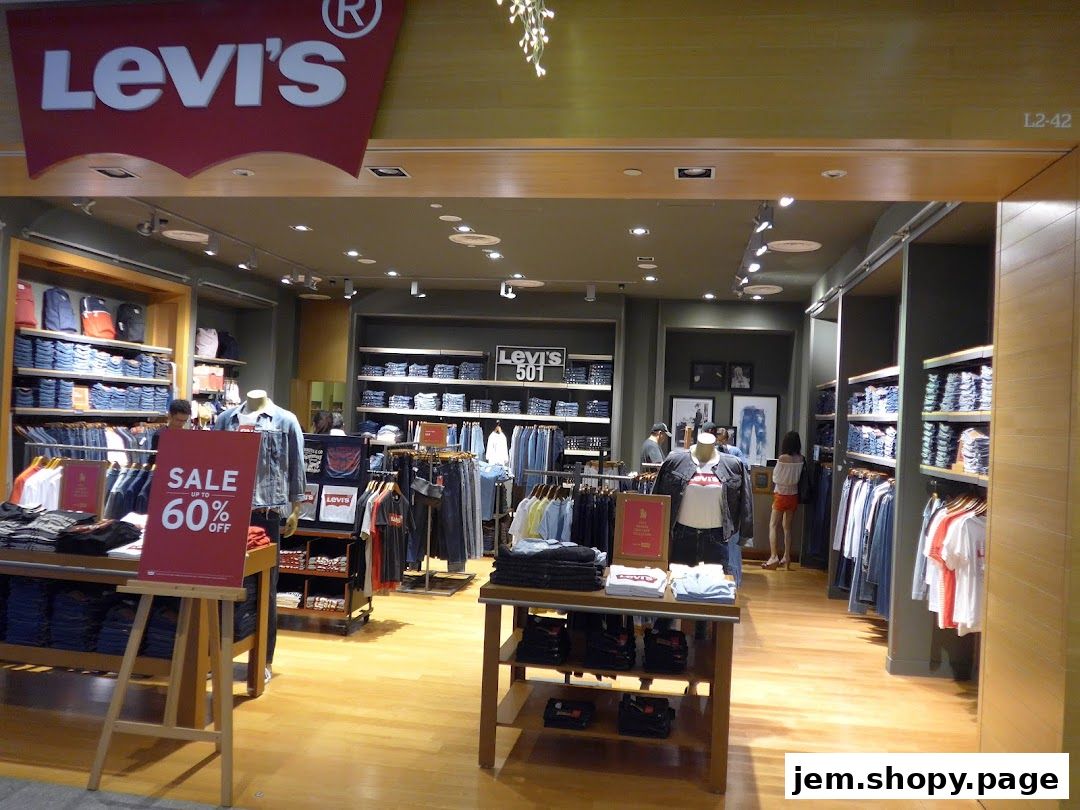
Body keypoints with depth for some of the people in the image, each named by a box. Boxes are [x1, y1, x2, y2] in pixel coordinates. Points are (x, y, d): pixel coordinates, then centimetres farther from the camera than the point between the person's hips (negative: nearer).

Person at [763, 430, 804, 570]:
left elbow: (775, 477, -8)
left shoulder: (783, 458, -17)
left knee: (773, 526, 3)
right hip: (794, 496, 5)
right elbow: (799, 476, 2)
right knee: (787, 527, 13)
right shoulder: (801, 459, -5)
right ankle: (786, 558, 14)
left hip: (781, 495, -5)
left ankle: (773, 557, -7)